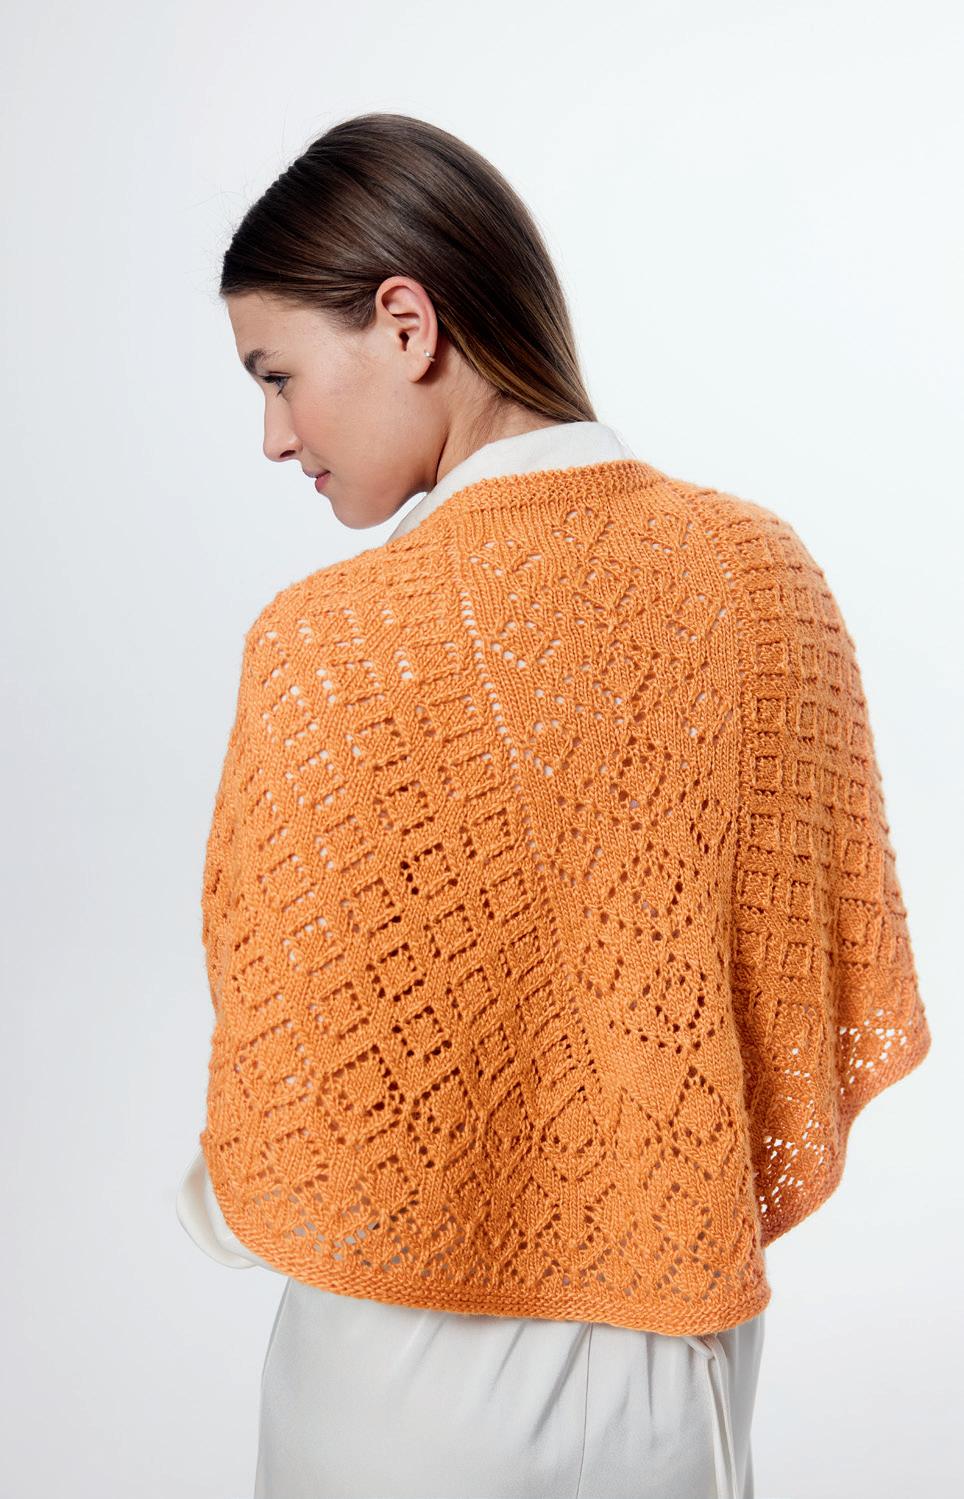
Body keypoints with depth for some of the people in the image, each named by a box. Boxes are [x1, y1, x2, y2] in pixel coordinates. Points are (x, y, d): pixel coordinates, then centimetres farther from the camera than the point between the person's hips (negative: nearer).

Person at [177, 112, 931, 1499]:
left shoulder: (338, 646, -26)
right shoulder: (762, 567, -10)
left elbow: (297, 1168, -20)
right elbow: (846, 992, -1)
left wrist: (213, 1195, 1)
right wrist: (673, 1182, 10)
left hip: (428, 1381, -4)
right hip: (691, 1338, 5)